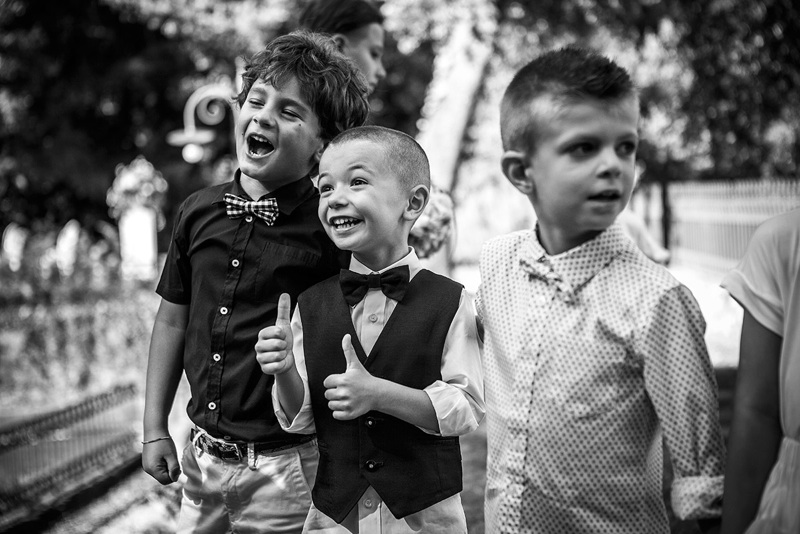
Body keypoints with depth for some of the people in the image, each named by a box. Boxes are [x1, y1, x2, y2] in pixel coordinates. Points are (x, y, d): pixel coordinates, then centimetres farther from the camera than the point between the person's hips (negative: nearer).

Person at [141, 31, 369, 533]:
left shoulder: (330, 225, -13)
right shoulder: (199, 211, 2)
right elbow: (173, 320, 11)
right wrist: (155, 430, 11)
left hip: (285, 468, -5)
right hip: (202, 458, 5)